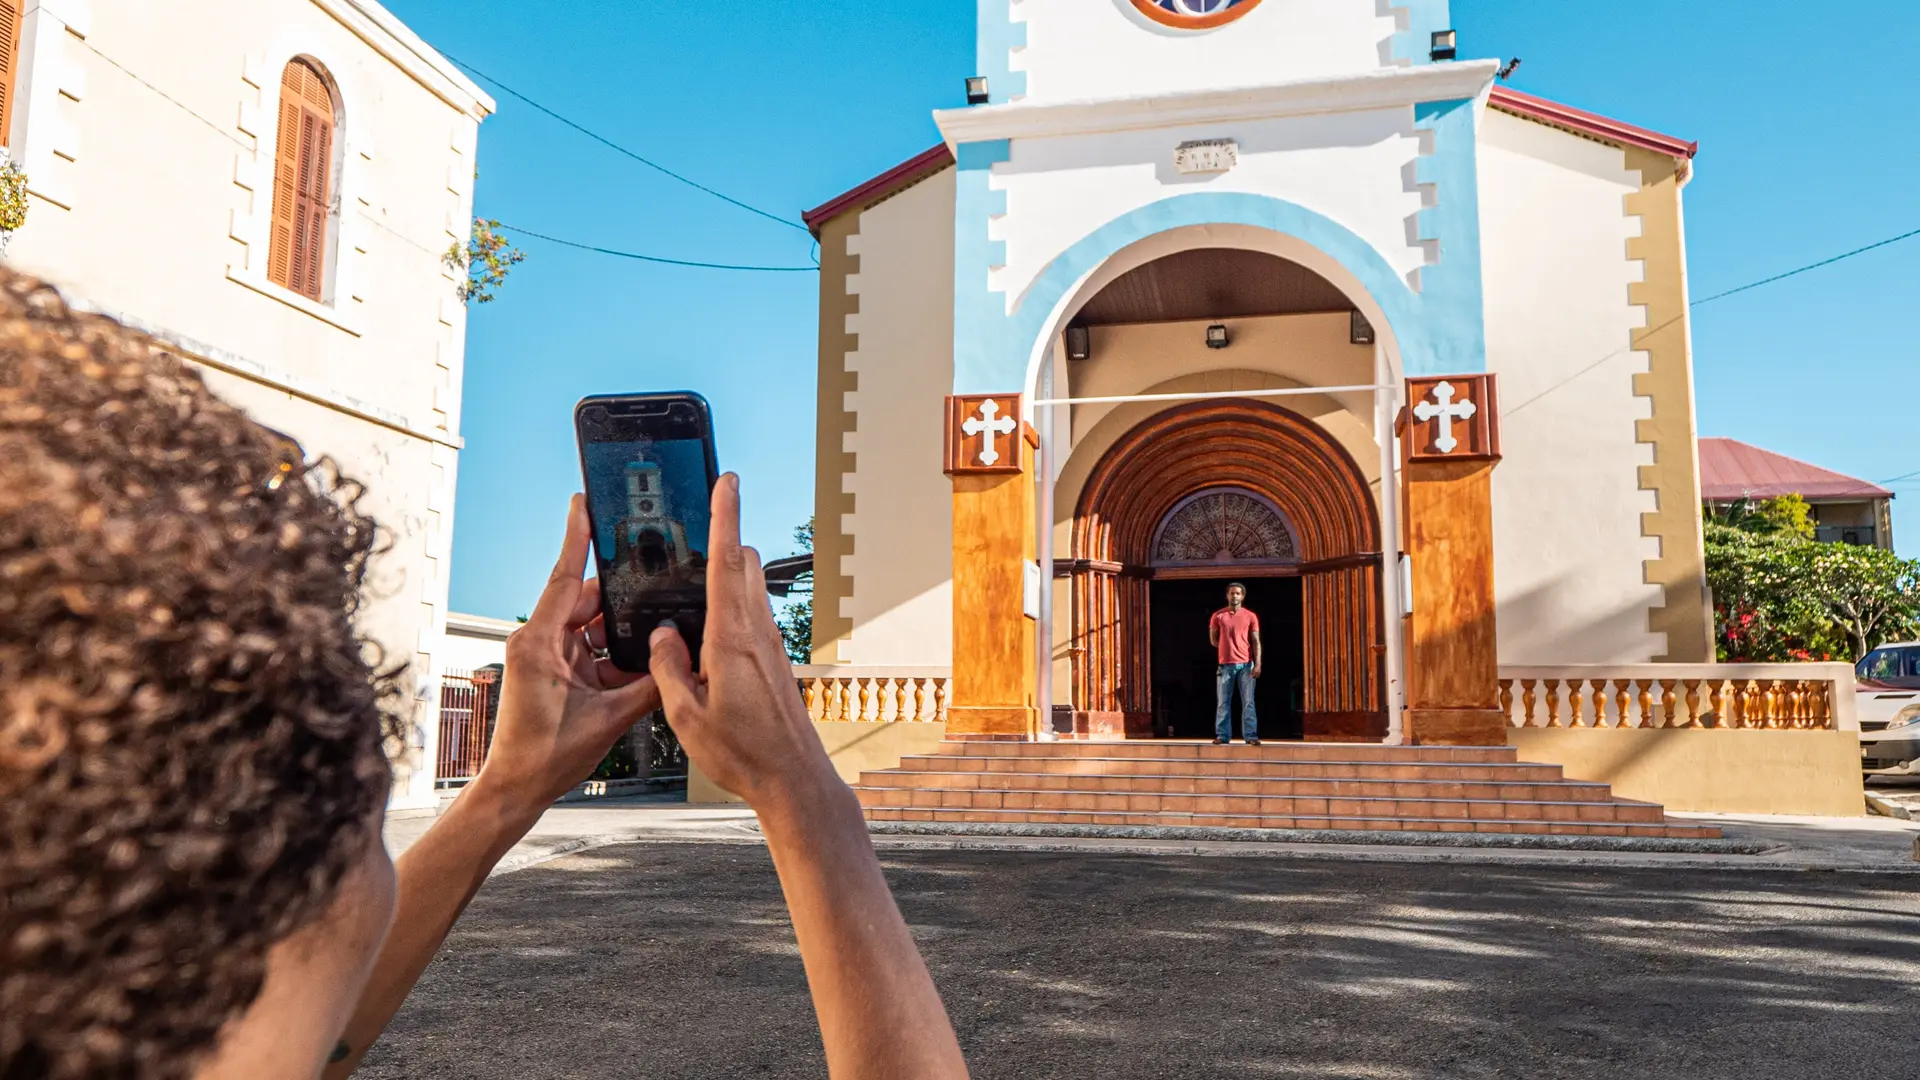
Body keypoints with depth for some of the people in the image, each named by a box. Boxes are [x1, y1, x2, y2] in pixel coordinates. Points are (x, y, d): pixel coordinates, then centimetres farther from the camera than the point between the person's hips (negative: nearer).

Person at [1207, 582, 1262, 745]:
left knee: (1248, 702, -2)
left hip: (1246, 664, -1)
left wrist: (1257, 664, -8)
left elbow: (1256, 642, 1)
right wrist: (1228, 648, 7)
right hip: (1225, 665, 1)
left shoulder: (1250, 616, 4)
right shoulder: (1218, 616, 5)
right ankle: (1222, 736, 5)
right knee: (1223, 702, 1)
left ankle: (1251, 736, -1)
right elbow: (1213, 640, 11)